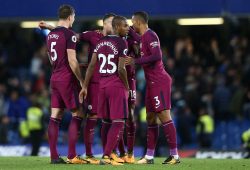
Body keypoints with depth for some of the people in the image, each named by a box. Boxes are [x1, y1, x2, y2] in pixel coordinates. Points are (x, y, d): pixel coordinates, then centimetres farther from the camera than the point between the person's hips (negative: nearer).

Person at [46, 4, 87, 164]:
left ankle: (54, 156, 3)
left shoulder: (50, 35, 12)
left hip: (55, 78, 7)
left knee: (55, 117, 5)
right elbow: (72, 61, -17)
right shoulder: (69, 34, -13)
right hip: (67, 79, -7)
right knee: (77, 114, 0)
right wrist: (82, 80, -10)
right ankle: (72, 155, -5)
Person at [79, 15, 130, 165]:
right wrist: (127, 87, -2)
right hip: (117, 85, -7)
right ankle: (107, 155, -14)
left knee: (106, 122, 15)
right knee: (118, 123, -5)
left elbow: (91, 65, 7)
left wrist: (85, 87, 9)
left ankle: (106, 154, 19)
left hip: (102, 85, 7)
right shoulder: (121, 43, -10)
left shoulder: (101, 42, 10)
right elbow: (121, 69, -16)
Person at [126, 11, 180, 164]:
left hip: (159, 82, -10)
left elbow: (157, 56, -23)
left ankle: (175, 155, -10)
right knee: (151, 118, 10)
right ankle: (149, 156, 14)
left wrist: (135, 61, -21)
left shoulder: (150, 36, -13)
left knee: (164, 116, -10)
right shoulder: (144, 37, 17)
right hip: (152, 83, 10)